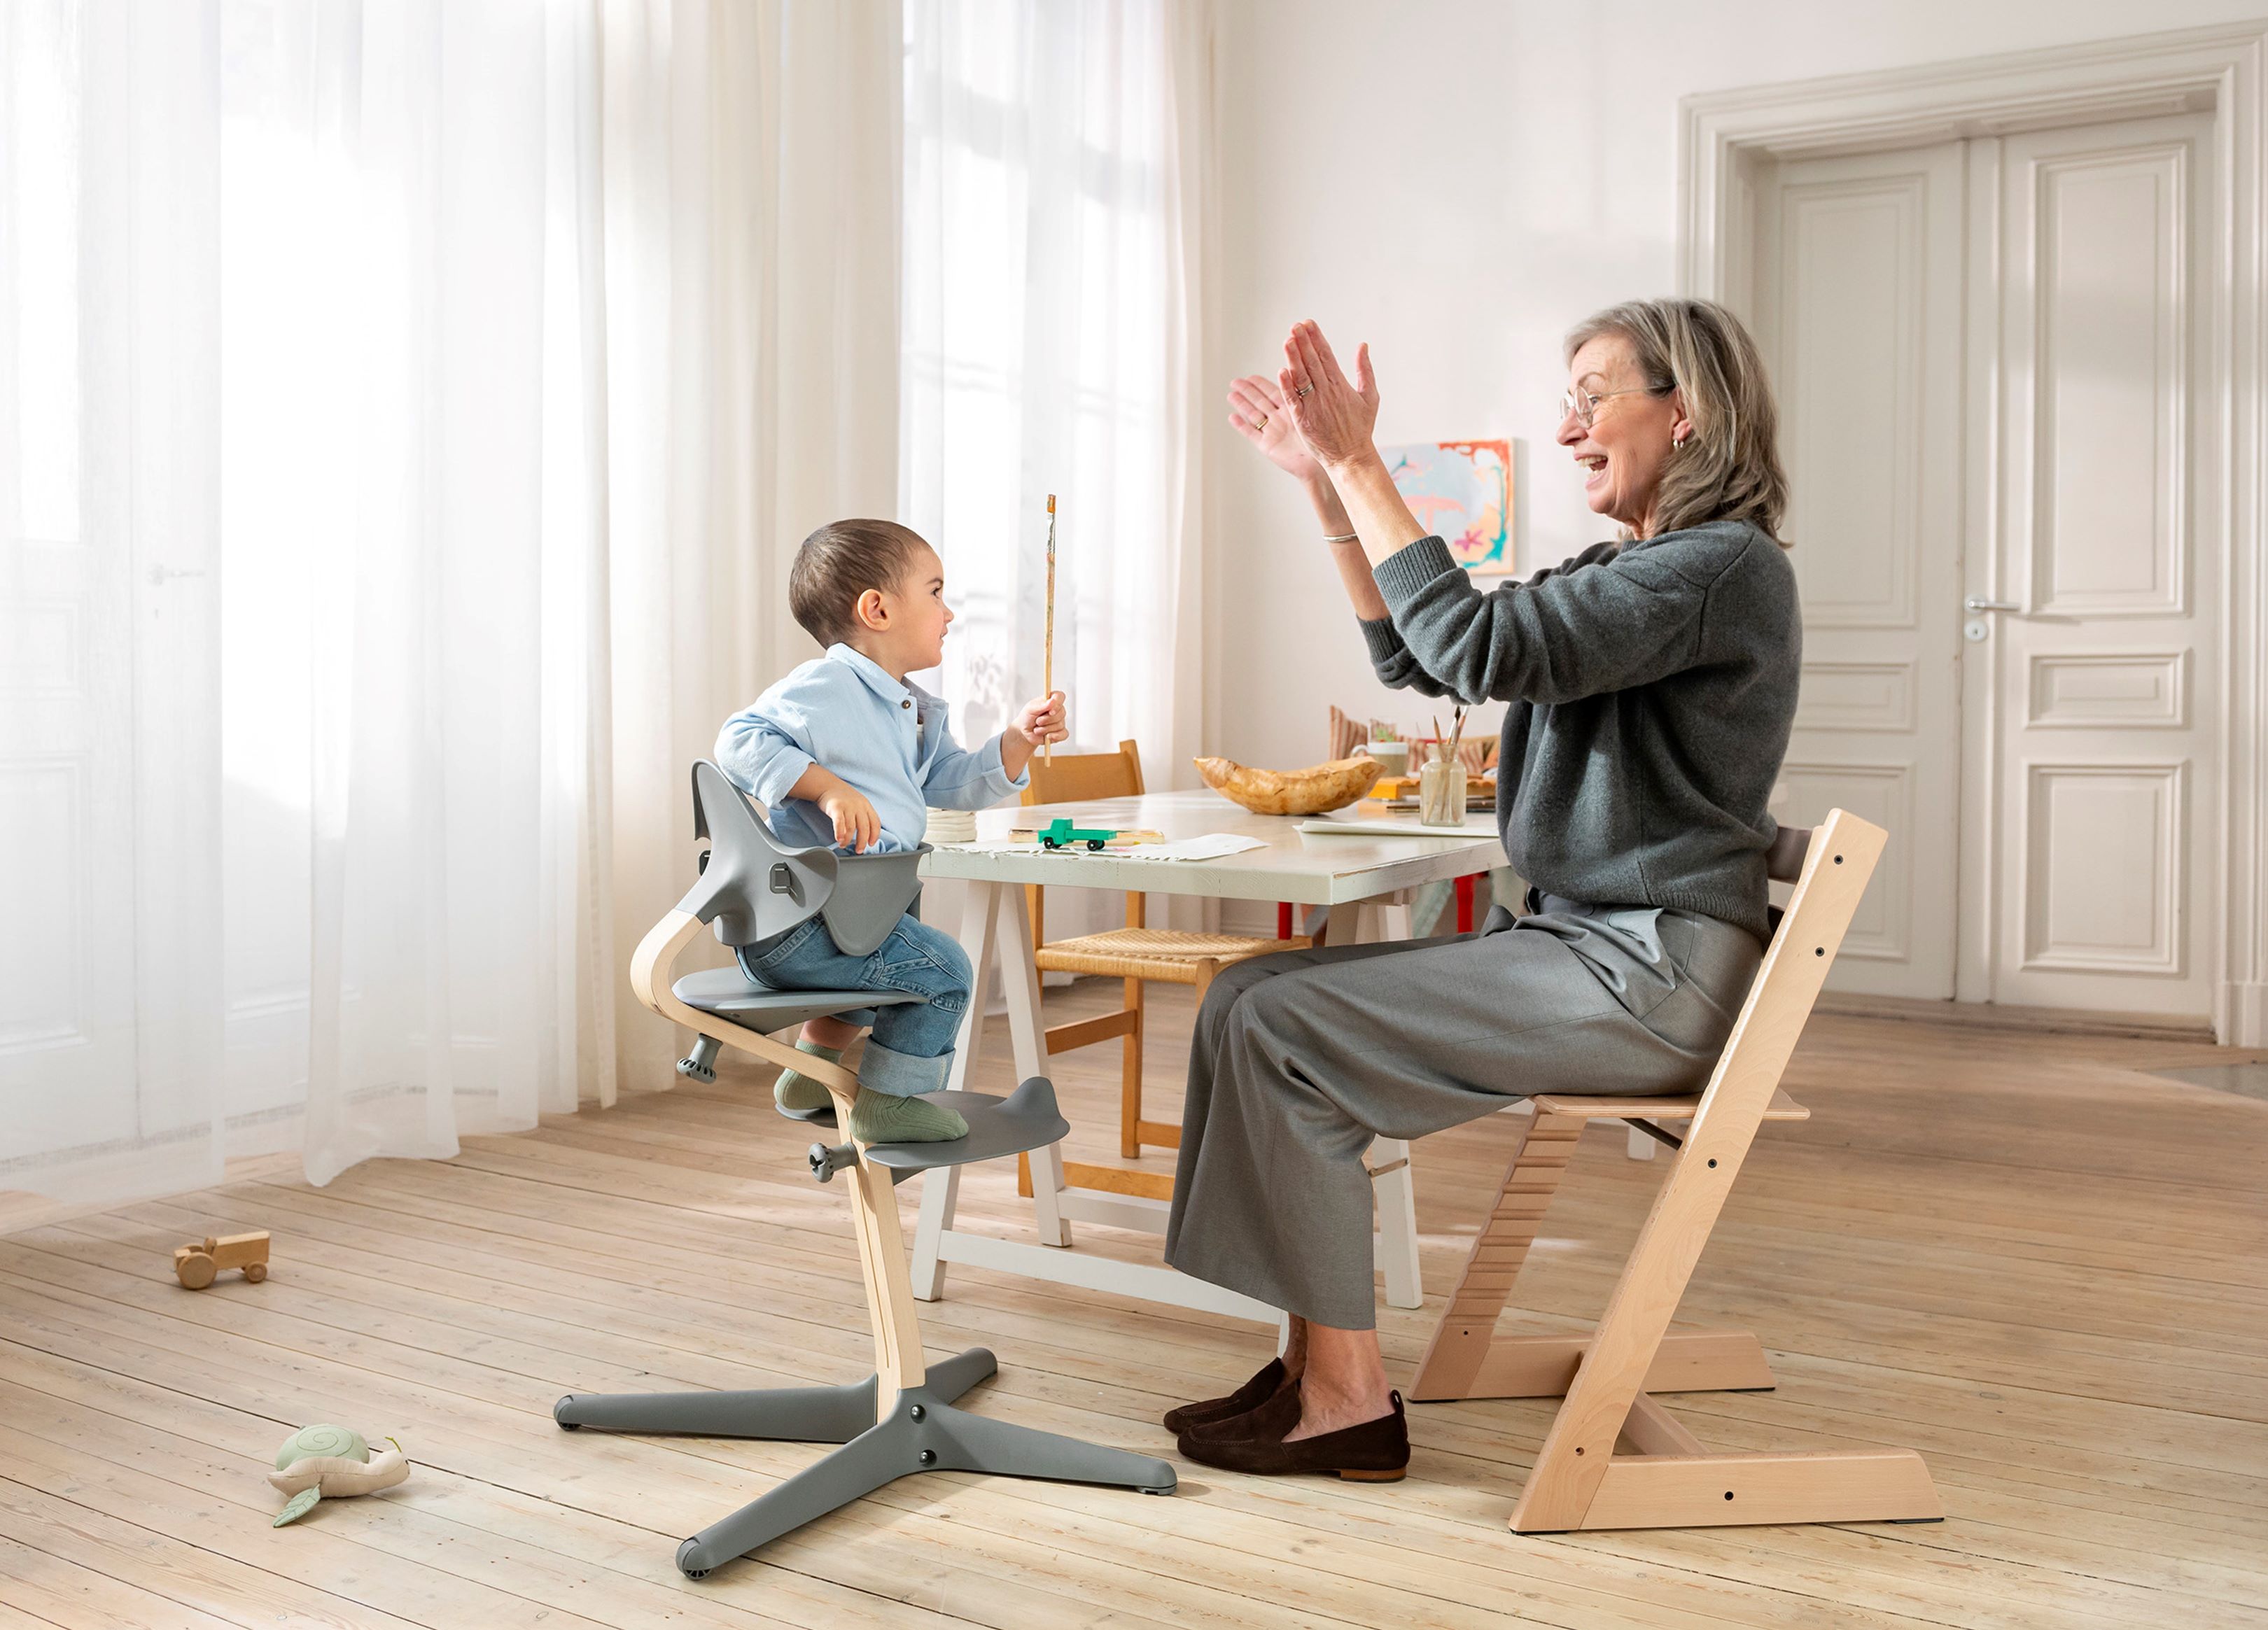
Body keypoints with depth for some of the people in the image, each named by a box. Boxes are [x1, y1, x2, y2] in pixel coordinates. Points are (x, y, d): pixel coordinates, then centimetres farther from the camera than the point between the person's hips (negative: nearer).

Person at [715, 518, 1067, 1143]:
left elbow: (954, 782, 20)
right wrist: (829, 787, -30)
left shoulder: (917, 713, 17)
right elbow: (740, 739, -21)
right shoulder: (822, 689, -14)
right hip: (794, 922, -11)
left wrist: (1018, 739, 5)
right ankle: (888, 1103, 0)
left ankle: (813, 1070, 48)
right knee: (942, 967, -16)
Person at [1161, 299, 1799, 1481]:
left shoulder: (1723, 567, -14)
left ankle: (1349, 1397, -7)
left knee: (1278, 1027, -17)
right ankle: (1315, 1367, 2)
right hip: (1574, 938, 10)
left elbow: (1479, 650, -23)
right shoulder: (1627, 569, 17)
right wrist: (1327, 486, 8)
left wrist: (1360, 466, -18)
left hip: (1649, 975, -10)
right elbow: (1416, 659, 15)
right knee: (1253, 997, 1)